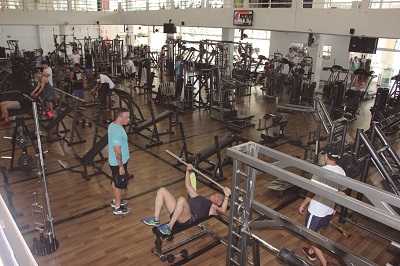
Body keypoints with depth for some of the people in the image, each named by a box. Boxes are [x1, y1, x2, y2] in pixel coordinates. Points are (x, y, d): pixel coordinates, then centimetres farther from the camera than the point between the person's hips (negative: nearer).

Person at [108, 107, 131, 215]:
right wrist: (121, 167, -19)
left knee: (115, 181, 24)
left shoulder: (112, 125, 0)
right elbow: (117, 152, -27)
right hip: (118, 163, -9)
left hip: (113, 161, 9)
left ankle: (115, 200, 43)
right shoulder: (117, 132, -31)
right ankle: (118, 208, 22)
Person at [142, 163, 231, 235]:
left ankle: (169, 227, -27)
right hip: (177, 213, 8)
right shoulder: (199, 198, 35)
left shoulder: (212, 206, 16)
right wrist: (188, 171, 36)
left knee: (181, 199, -39)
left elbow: (223, 210, -6)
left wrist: (226, 196, -15)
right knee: (162, 190, -4)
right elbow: (188, 186, 40)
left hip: (188, 219, -8)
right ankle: (156, 220, -8)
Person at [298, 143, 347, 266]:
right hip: (329, 209, 7)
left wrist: (302, 205, -4)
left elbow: (312, 192, -19)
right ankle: (311, 252, 47)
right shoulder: (341, 172, -4)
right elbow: (342, 193, 7)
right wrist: (335, 206, 22)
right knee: (317, 231, 28)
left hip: (316, 210, -7)